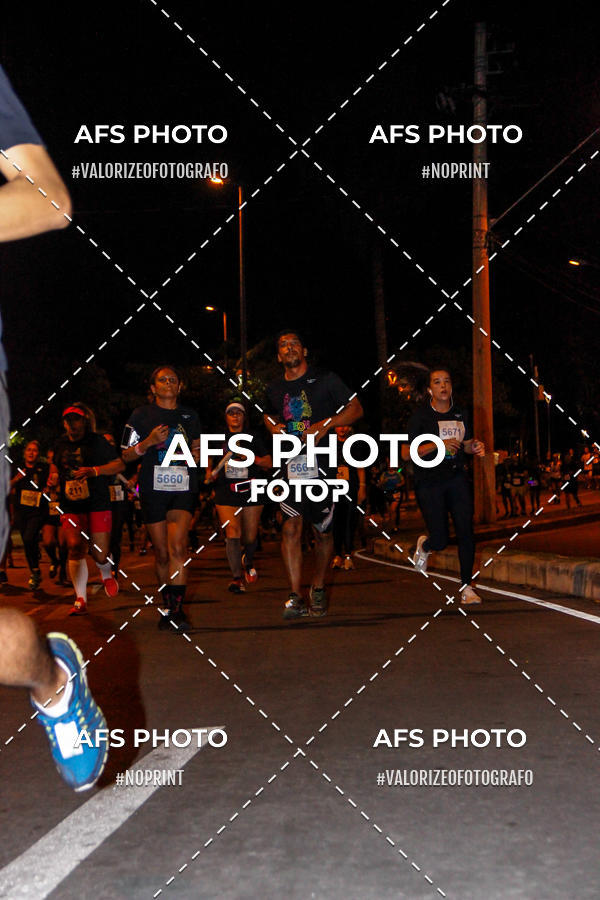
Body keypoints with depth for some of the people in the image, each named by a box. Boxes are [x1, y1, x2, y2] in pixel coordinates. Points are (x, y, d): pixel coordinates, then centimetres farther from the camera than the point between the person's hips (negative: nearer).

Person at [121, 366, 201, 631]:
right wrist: (149, 442, -10)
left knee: (177, 547, -18)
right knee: (161, 553, 4)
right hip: (153, 490, 0)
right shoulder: (141, 415, 8)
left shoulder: (190, 416, 16)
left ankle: (176, 609, -20)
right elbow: (127, 455, 6)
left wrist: (197, 453, 3)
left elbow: (197, 451, 27)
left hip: (183, 489, 0)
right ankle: (167, 606, 21)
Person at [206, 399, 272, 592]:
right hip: (226, 494, 0)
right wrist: (210, 473, 1)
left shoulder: (253, 437, 8)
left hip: (251, 491, 0)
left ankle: (248, 560, 39)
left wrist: (252, 458, -12)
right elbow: (210, 462, 22)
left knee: (250, 536, 6)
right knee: (232, 534, -13)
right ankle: (236, 577, -8)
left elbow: (269, 462, 5)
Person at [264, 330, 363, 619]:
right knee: (291, 525, -14)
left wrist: (326, 424, -13)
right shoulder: (275, 390, 13)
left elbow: (356, 409, 2)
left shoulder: (325, 379, 2)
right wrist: (274, 427, 9)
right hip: (290, 465, 2)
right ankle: (296, 597, -14)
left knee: (323, 531, 7)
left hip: (322, 464, -1)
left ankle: (317, 589, 26)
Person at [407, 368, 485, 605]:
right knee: (441, 540, -5)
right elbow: (406, 453, -8)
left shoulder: (460, 414, 10)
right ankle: (424, 545, 34)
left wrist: (475, 448, -2)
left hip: (457, 479, 4)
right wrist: (437, 445, -19)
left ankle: (466, 587, 1)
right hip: (429, 482, -4)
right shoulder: (420, 416, -4)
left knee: (466, 531, -9)